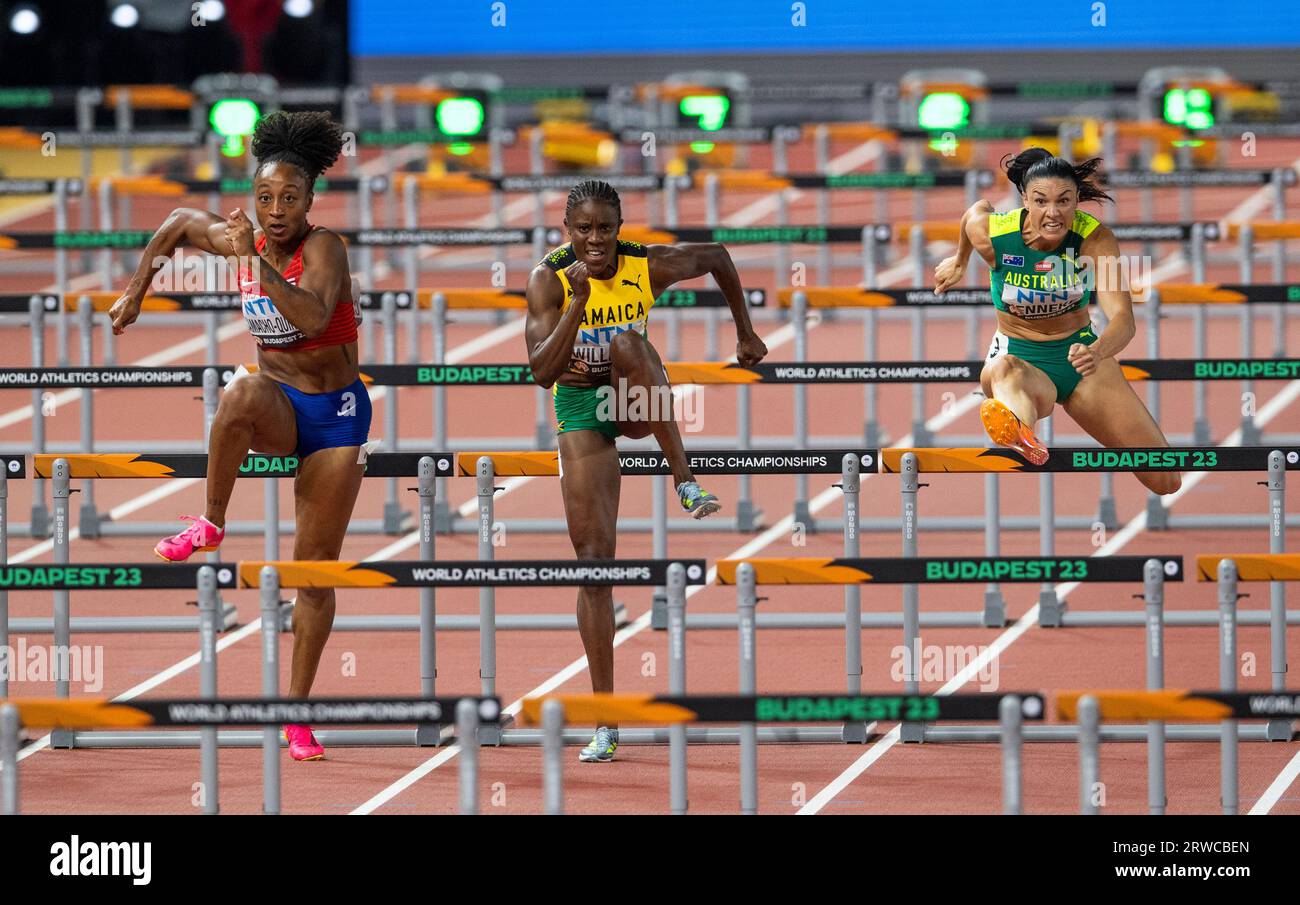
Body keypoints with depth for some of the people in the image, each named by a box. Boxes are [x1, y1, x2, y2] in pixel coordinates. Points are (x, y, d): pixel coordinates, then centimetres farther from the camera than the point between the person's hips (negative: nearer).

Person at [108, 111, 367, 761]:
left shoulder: (323, 248, -18)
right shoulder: (239, 240, -4)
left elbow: (313, 316, -37)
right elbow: (180, 222, 17)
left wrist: (256, 263, -43)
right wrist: (138, 286, 14)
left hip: (335, 414, -2)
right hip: (277, 404, 2)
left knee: (317, 569, -1)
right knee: (241, 394, -38)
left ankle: (296, 712, 8)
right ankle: (211, 523, -21)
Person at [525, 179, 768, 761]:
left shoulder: (650, 267, -13)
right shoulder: (549, 279, -16)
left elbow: (716, 257, 7)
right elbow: (542, 373, -25)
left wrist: (745, 332, 13)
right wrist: (578, 302, -35)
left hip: (637, 402, 0)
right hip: (580, 408, 0)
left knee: (628, 340, -34)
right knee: (594, 561, -6)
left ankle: (686, 482, -29)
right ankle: (605, 724, -2)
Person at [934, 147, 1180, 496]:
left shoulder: (1095, 238, -21)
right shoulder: (990, 234, -19)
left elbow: (1123, 317, -32)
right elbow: (978, 209, 8)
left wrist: (1097, 352, -54)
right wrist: (960, 261, 27)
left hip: (1079, 350, 2)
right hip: (1018, 354, -2)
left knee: (1167, 482, -3)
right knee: (1006, 370, -45)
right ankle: (1022, 436, -84)